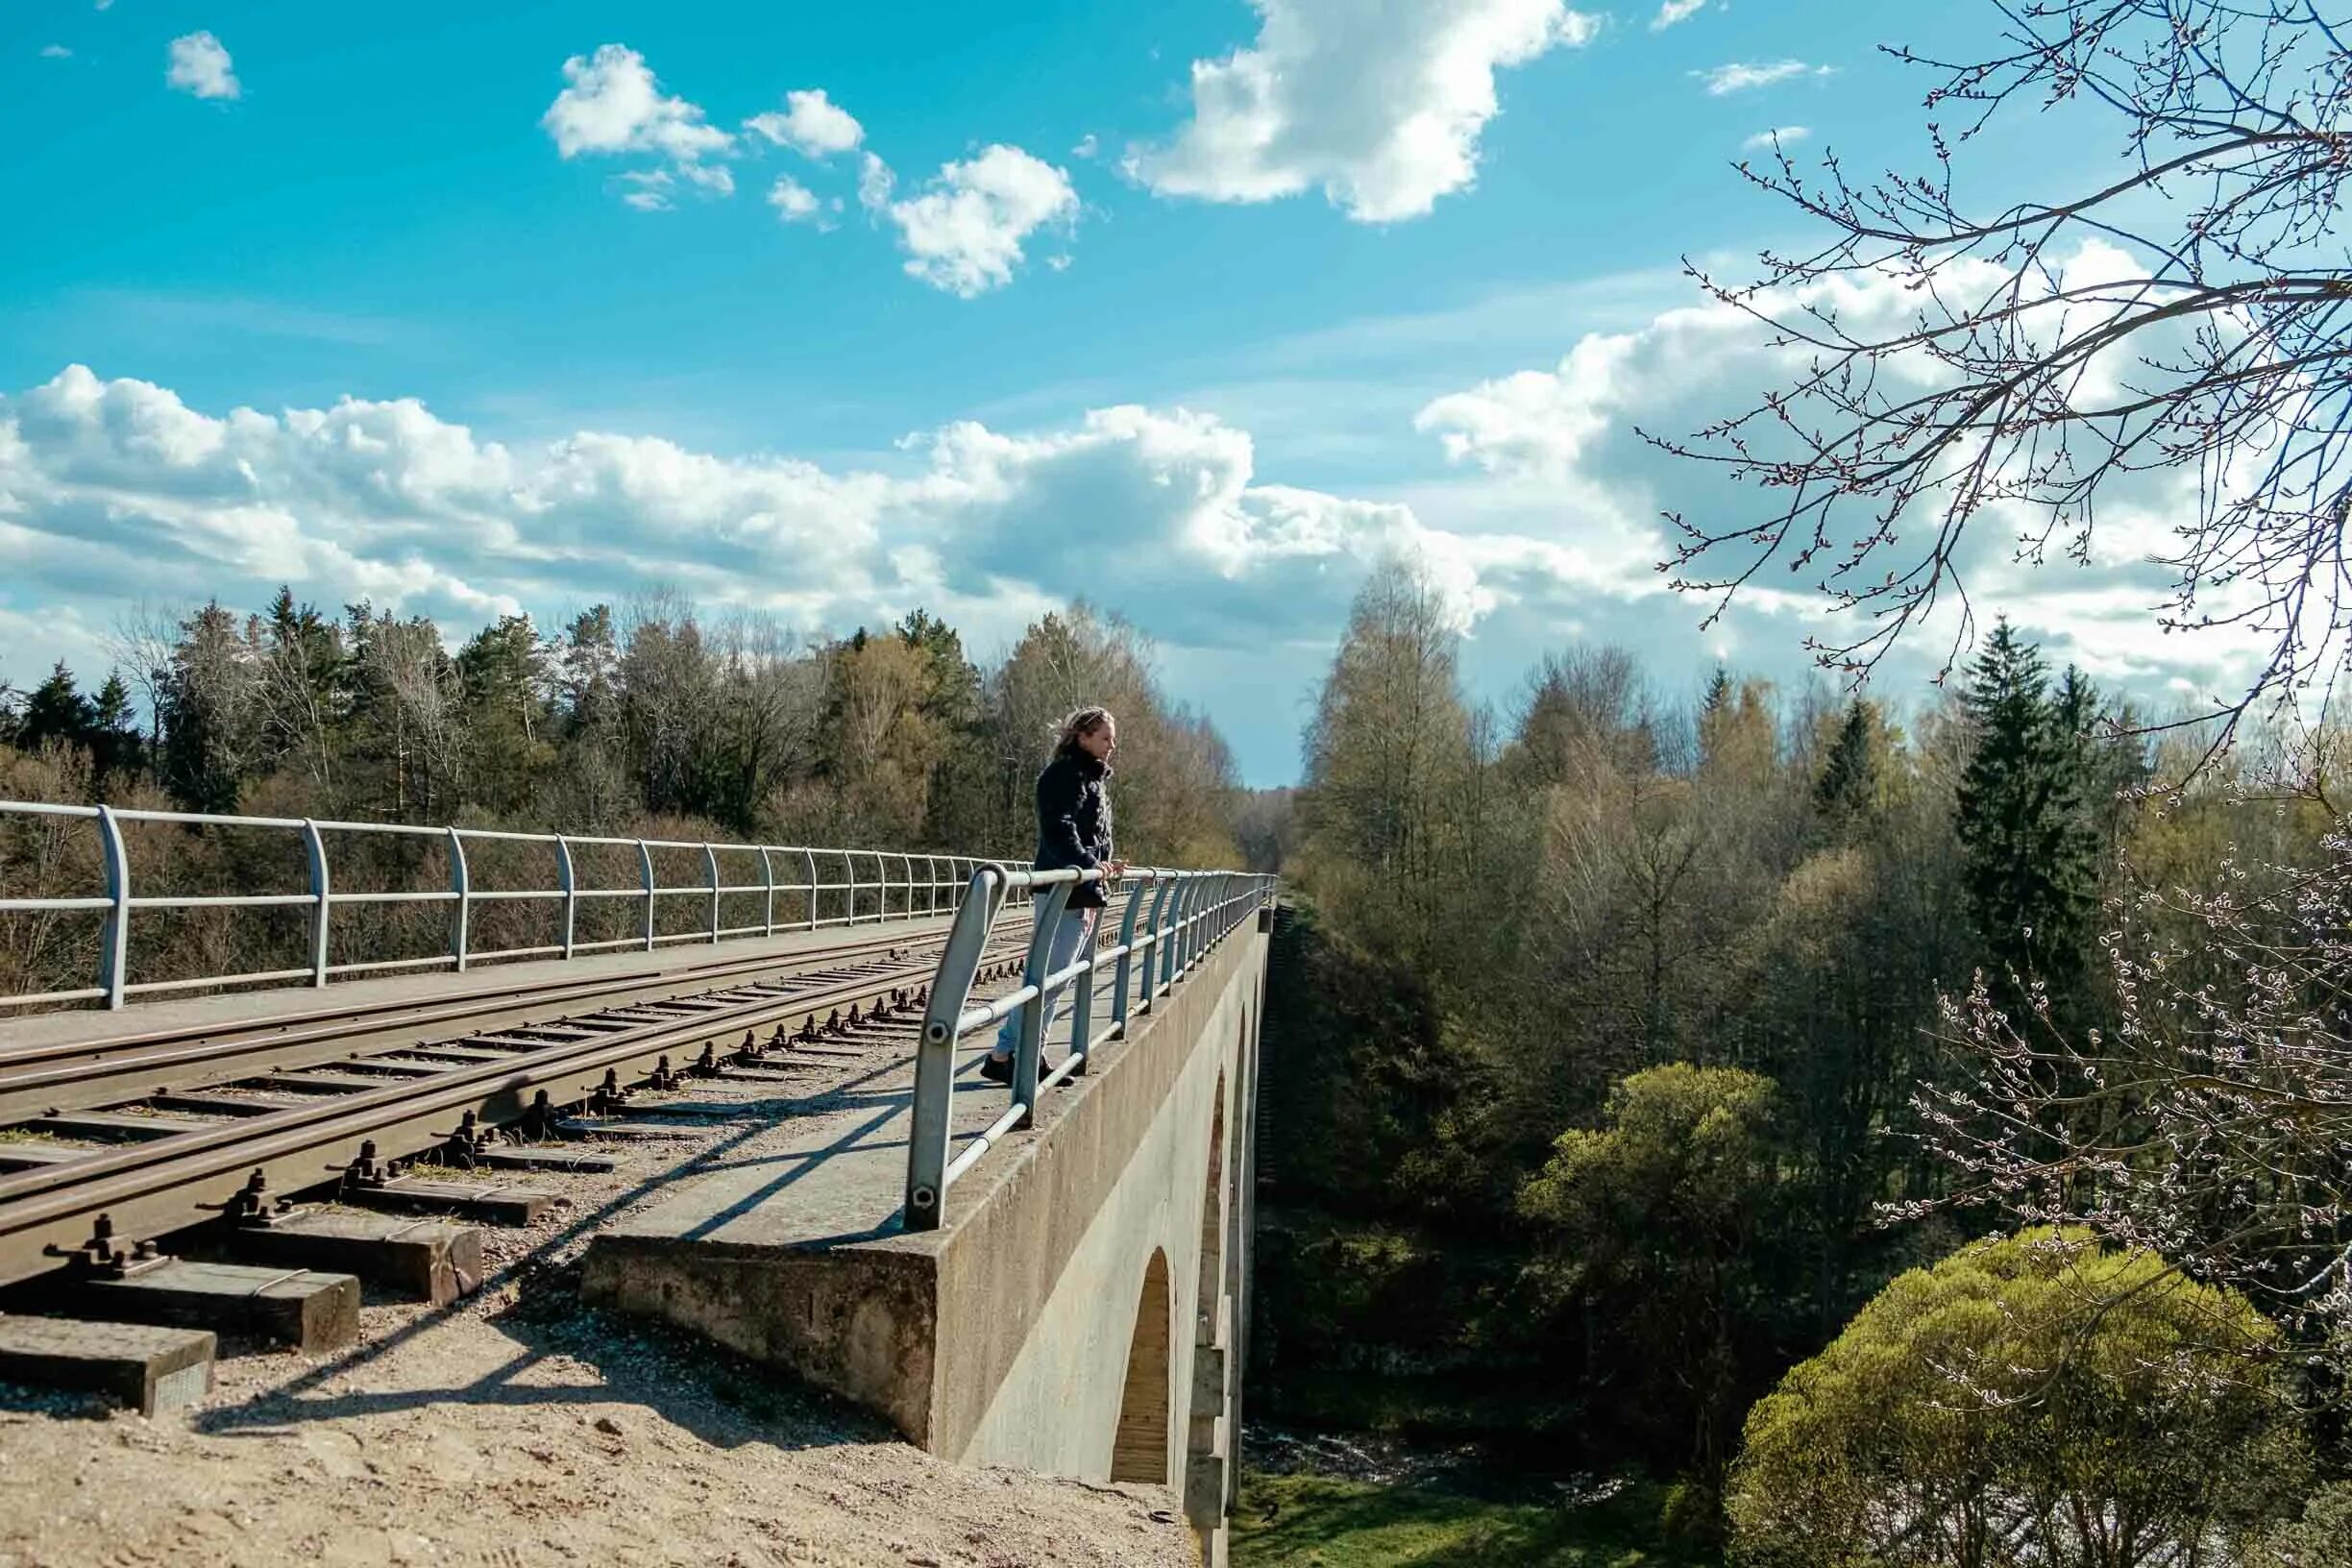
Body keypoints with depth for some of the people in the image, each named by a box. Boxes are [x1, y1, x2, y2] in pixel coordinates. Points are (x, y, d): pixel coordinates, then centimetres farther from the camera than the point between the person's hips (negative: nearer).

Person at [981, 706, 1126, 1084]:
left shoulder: (1092, 778, 21)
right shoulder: (1065, 774, -9)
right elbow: (1059, 830, -21)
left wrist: (1105, 865, 12)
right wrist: (1090, 865, -29)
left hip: (1085, 891, 10)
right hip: (1065, 890, -10)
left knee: (1062, 976, 11)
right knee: (1051, 973, -12)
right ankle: (1001, 1056, -10)